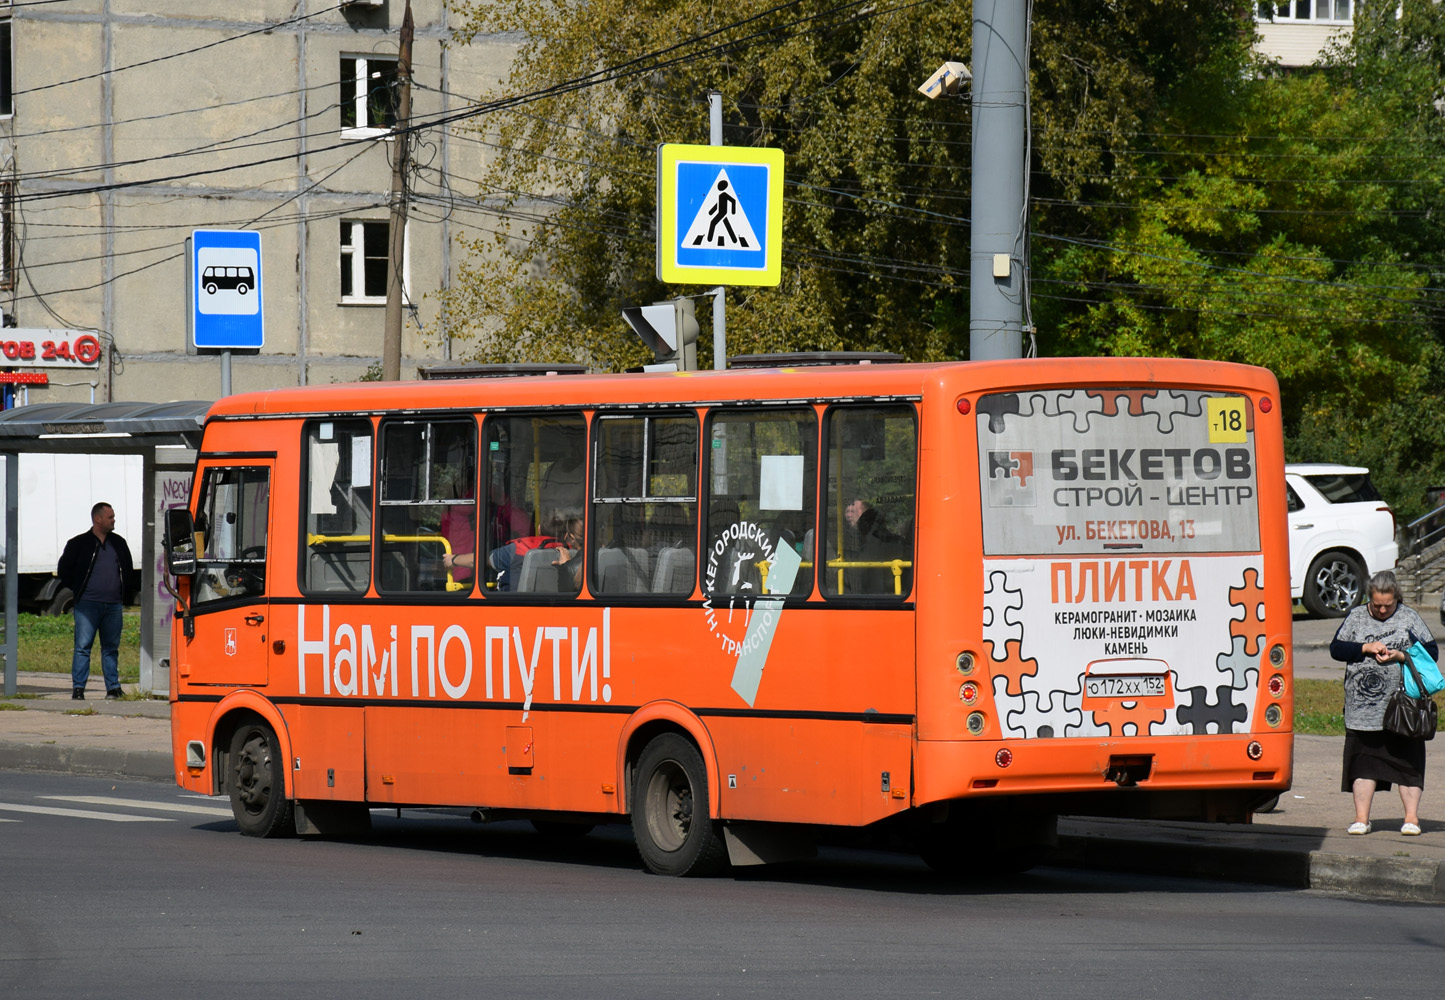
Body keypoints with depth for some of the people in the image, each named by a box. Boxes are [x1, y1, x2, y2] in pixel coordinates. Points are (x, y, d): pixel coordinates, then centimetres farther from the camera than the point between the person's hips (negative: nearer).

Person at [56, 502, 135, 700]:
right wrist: (79, 589, 2)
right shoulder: (78, 544, 1)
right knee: (83, 646, -8)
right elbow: (63, 571, 6)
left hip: (113, 604, 4)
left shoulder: (119, 543, 14)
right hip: (87, 603, -4)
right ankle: (78, 688, -8)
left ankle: (113, 687, 10)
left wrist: (121, 592, 14)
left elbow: (128, 570, 26)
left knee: (111, 647, 7)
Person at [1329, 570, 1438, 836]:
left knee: (1407, 762, 0)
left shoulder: (1409, 618, 5)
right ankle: (1361, 818, 9)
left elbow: (1431, 652, 2)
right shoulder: (1355, 618, 9)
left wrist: (1400, 656, -12)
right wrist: (1366, 648, -10)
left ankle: (1411, 818, 7)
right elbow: (1336, 648, 4)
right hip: (1362, 710, 1)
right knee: (1363, 761, 3)